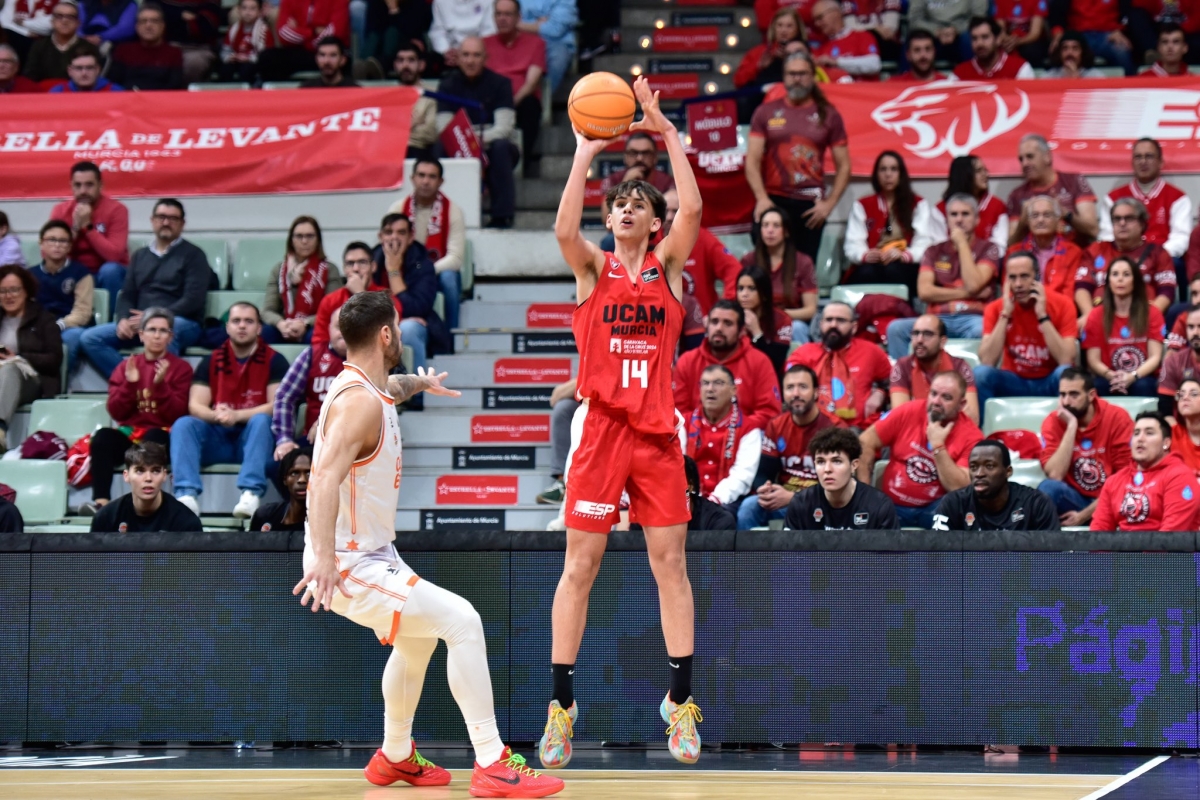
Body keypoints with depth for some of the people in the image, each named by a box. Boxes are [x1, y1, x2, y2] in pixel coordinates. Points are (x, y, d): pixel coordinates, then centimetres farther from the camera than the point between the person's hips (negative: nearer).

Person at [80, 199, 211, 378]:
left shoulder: (193, 255, 6)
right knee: (89, 338, -16)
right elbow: (127, 295, 17)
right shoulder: (140, 256, 23)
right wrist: (123, 320, -7)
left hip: (182, 323, -5)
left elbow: (193, 300, -6)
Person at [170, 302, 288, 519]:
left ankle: (251, 493, -48)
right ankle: (187, 495, -41)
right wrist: (216, 415, -23)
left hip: (254, 437, -2)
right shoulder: (211, 362, 11)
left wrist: (236, 415, -23)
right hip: (219, 439, 2)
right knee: (183, 424, -22)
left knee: (261, 420, -33)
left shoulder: (273, 361, 2)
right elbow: (195, 406, 1)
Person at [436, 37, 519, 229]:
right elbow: (443, 128, -7)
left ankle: (502, 216, -34)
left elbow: (503, 128, -15)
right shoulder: (448, 85, 3)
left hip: (491, 149, -1)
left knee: (500, 146, -36)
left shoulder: (499, 83, -3)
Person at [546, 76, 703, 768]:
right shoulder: (593, 267, 4)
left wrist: (668, 134, -12)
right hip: (601, 427, -1)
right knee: (580, 565, 0)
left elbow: (692, 209, -10)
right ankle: (562, 702, 5)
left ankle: (681, 700, 7)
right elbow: (564, 227, -17)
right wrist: (587, 153, -18)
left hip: (658, 431, 1)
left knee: (671, 562, 2)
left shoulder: (669, 266, 7)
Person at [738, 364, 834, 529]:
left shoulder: (831, 429, -10)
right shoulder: (776, 427, 6)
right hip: (781, 498, 4)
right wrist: (765, 491, -20)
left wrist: (792, 497, -24)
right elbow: (763, 474, 6)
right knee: (748, 507, -25)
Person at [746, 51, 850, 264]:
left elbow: (844, 166, 8)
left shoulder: (828, 115, 8)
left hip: (810, 206, 0)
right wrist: (762, 198, -13)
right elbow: (752, 161, 1)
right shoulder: (766, 112, 8)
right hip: (773, 201, 0)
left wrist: (829, 203, -4)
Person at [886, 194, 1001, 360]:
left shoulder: (987, 249, 11)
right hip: (938, 319, 3)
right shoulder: (935, 252, 18)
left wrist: (962, 243, 0)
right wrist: (965, 293, -2)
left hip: (972, 319, -3)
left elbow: (973, 285, -7)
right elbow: (924, 292, 3)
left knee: (985, 331, -40)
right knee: (896, 328, -25)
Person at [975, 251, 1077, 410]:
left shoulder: (1062, 305, -11)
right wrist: (1005, 314, -20)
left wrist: (1042, 316, -23)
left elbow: (1066, 360, -22)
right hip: (1013, 382, 1)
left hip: (1050, 383, -1)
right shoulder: (995, 308, -6)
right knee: (981, 373, -27)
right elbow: (987, 362, -19)